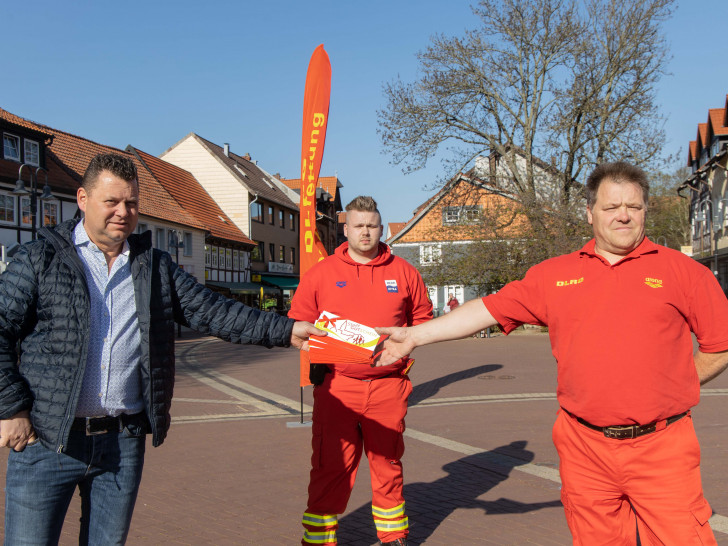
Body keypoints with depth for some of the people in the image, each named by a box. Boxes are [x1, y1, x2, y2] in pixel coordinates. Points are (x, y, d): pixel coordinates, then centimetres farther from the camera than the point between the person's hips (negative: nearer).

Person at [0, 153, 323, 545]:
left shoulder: (156, 267, 9)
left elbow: (211, 311, 3)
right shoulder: (40, 258, 0)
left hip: (124, 441, 3)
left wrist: (285, 331, -7)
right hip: (46, 440, -3)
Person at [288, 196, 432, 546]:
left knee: (387, 464, 13)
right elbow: (298, 324, 8)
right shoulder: (320, 273, 5)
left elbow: (423, 318, 17)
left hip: (388, 387, 1)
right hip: (336, 388, -1)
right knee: (330, 467, -1)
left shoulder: (403, 272, 8)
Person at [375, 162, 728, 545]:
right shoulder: (553, 275, 8)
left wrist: (667, 388, 2)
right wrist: (414, 336, 6)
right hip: (584, 448, 2)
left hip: (661, 448, -2)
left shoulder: (682, 270, 2)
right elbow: (490, 309, 9)